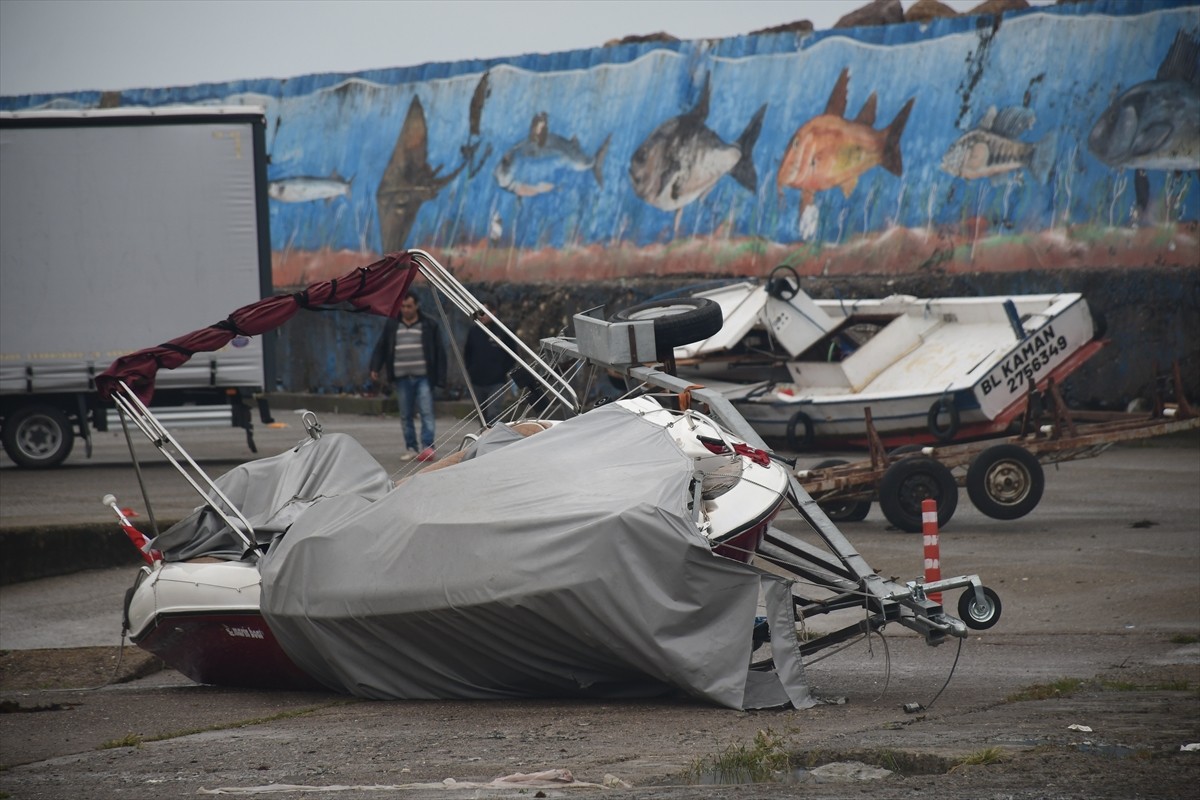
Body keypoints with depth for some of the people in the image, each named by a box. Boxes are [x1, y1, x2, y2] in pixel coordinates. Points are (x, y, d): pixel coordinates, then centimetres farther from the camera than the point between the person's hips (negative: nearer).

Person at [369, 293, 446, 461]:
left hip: (423, 377, -3)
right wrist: (375, 368, -2)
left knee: (426, 413, -12)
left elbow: (439, 352, 3)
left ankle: (427, 446, -14)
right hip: (402, 378, 3)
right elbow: (381, 347, 13)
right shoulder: (392, 326, 12)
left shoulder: (429, 325, 4)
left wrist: (440, 378, -2)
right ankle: (411, 448, 11)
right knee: (406, 416, 5)